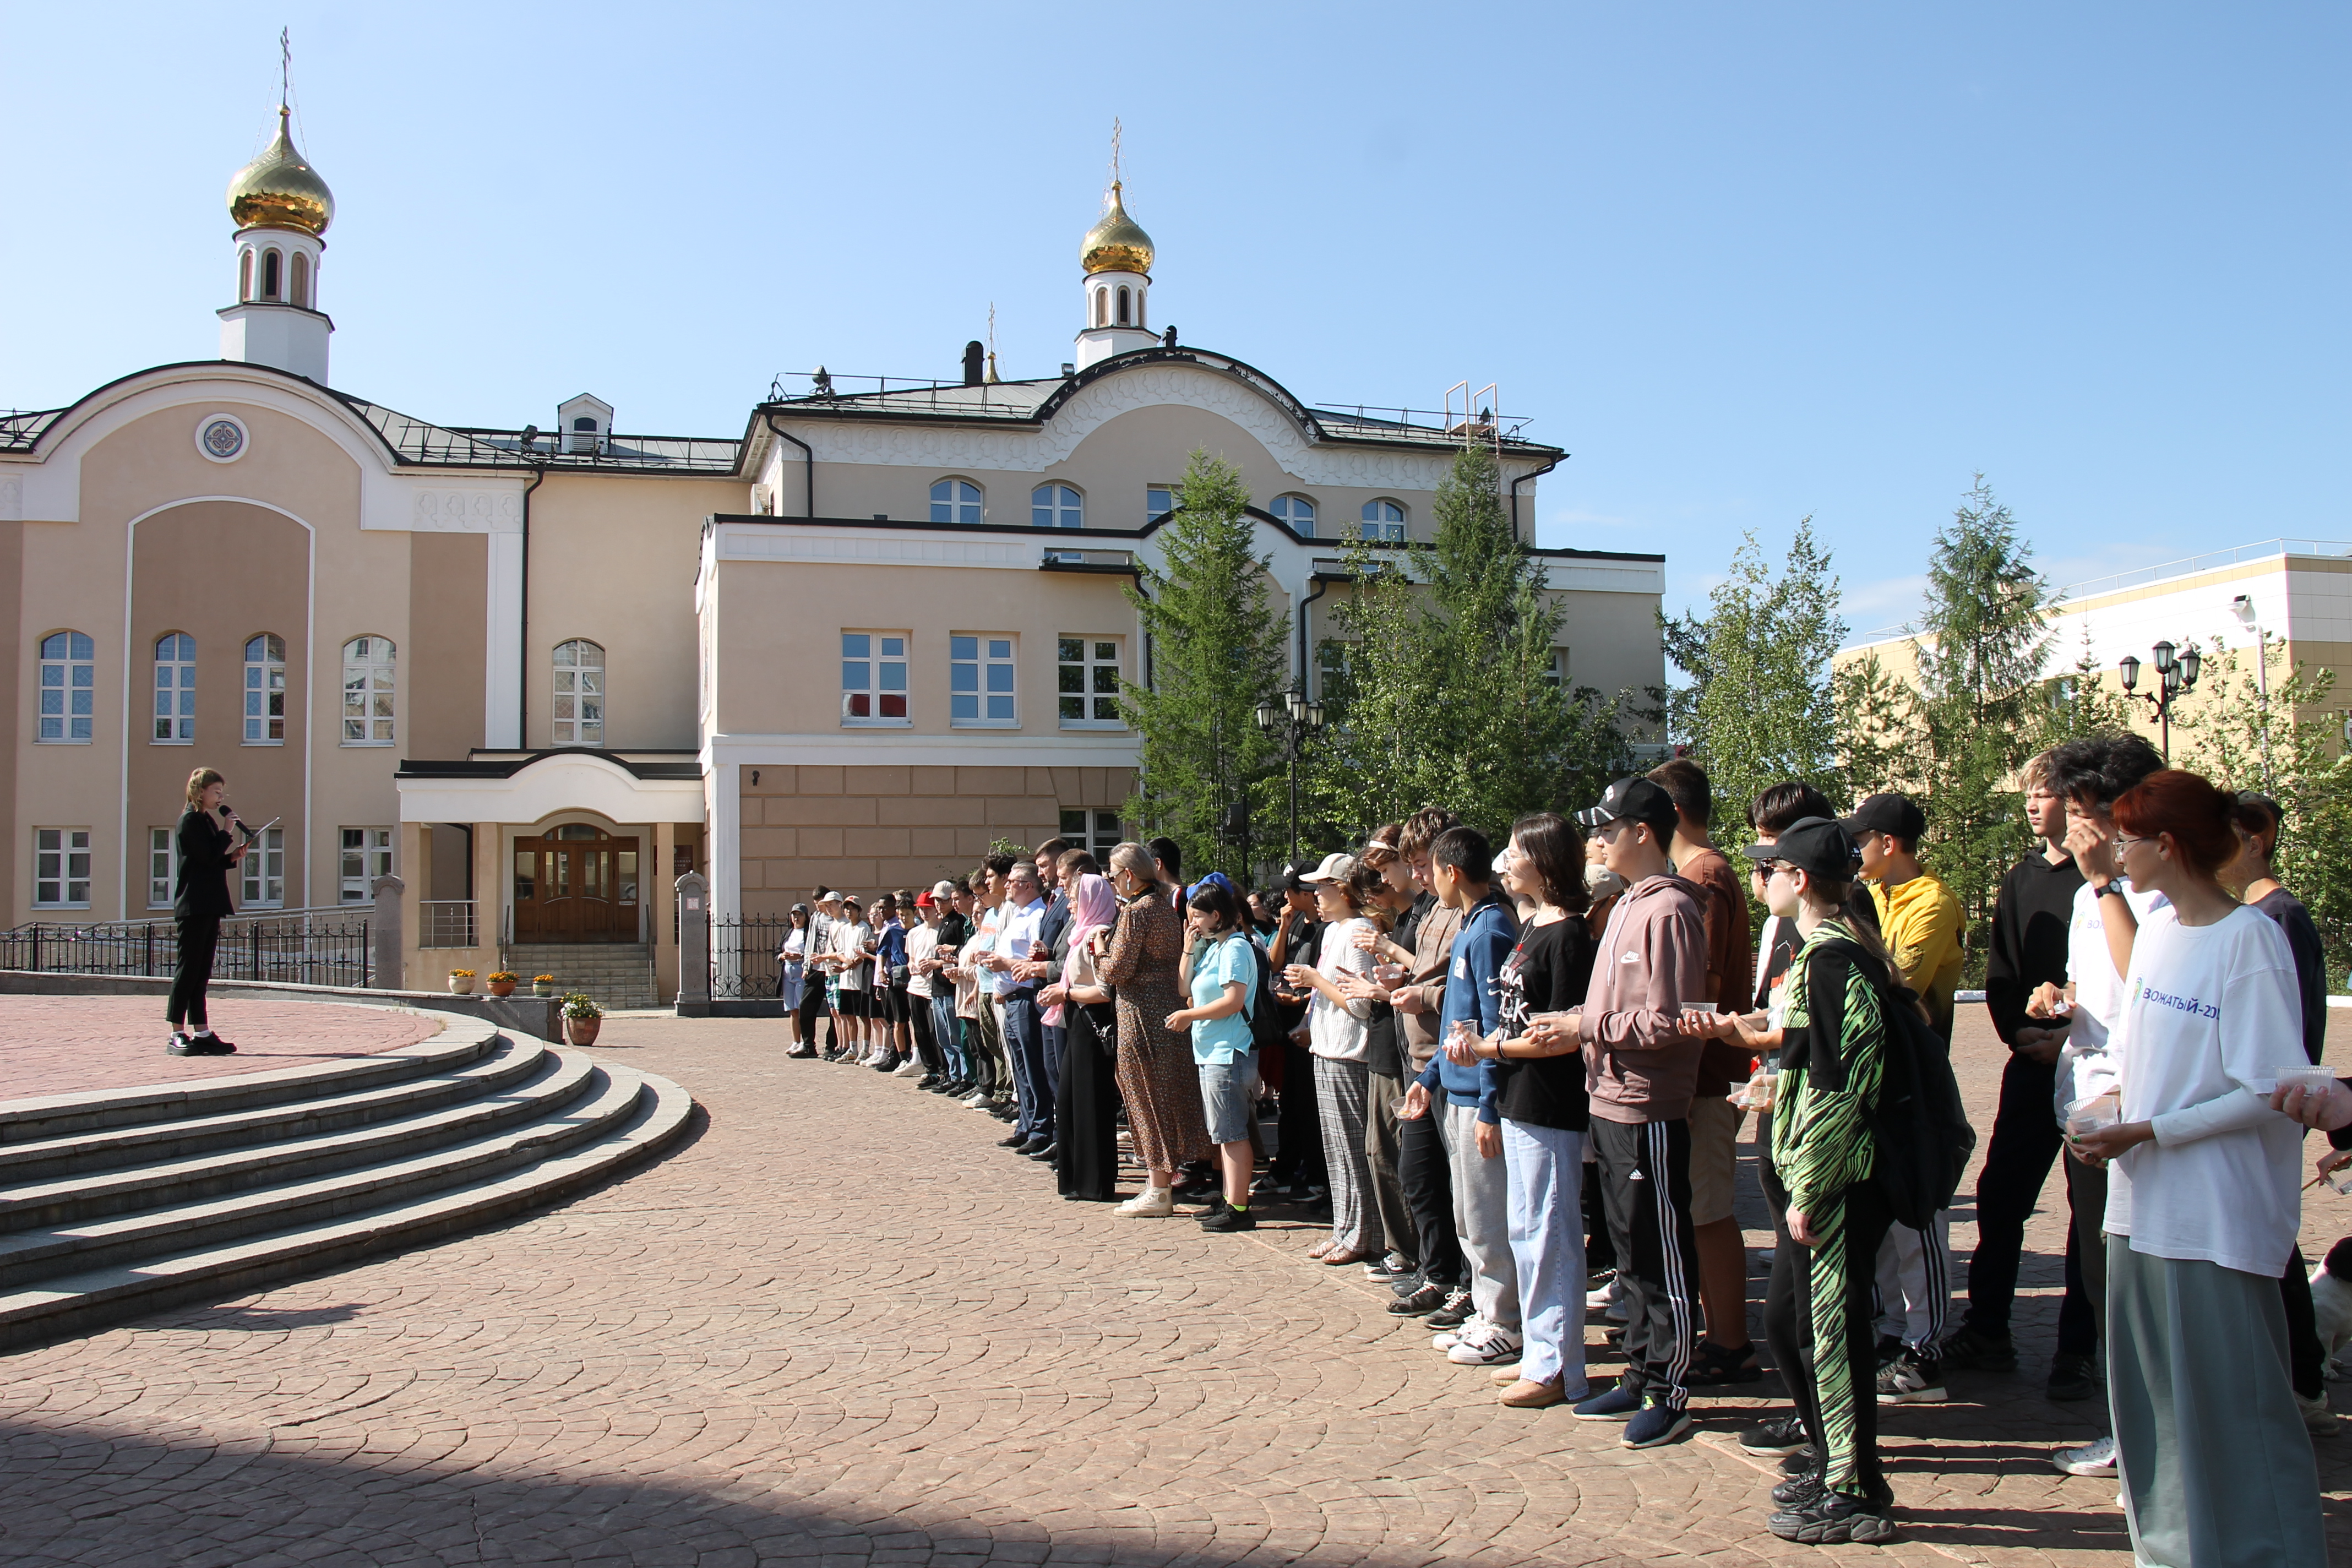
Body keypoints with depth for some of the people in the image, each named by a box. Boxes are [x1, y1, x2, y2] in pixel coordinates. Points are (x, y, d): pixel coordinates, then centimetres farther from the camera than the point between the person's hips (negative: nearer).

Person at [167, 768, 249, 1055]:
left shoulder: (207, 820, 20)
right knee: (188, 967, -7)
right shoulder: (190, 820, -9)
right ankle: (177, 1035, -3)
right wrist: (227, 832, -10)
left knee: (201, 971, 9)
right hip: (194, 905, -9)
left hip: (209, 906, 9)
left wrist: (232, 858, 6)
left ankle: (201, 1032, 10)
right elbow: (209, 855, -19)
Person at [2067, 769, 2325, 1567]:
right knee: (2150, 1395, 16)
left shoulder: (2251, 940, -14)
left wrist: (2145, 1132, -17)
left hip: (2219, 1220, -8)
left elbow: (2270, 1095, -16)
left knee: (2230, 1404, 0)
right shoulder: (2154, 934, 10)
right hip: (2144, 1203, 8)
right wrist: (2109, 1108, 1)